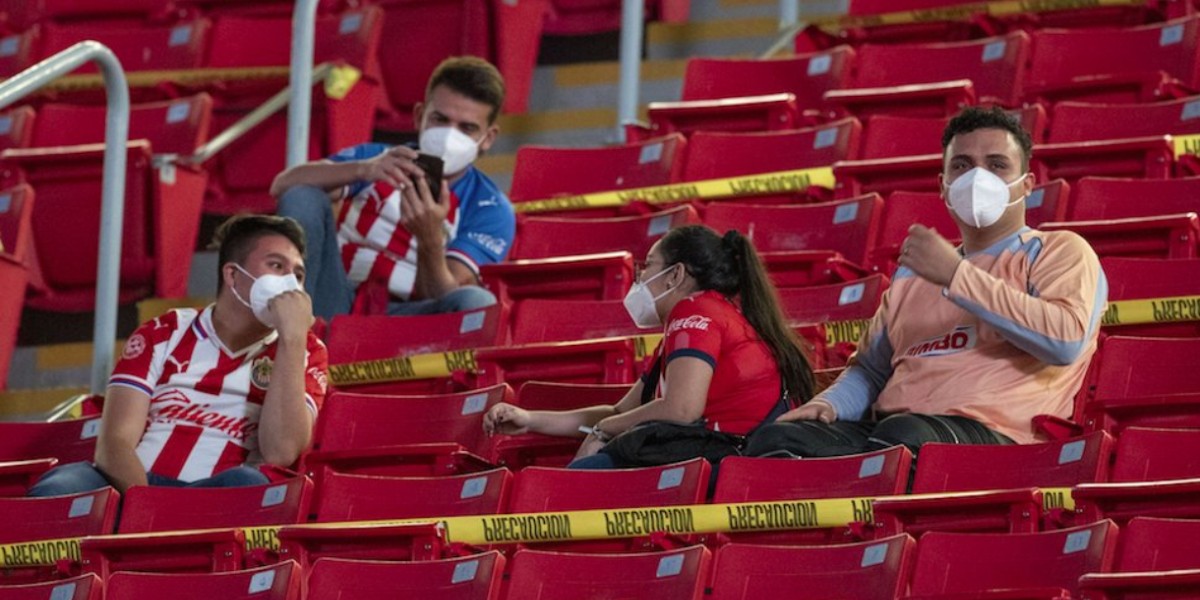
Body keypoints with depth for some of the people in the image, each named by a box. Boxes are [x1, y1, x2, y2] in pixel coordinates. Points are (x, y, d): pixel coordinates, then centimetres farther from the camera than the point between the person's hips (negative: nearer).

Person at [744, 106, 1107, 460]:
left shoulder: (1060, 253, 12)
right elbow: (871, 368, 36)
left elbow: (1067, 340, -9)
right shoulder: (913, 273, 33)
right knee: (777, 439, -24)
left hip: (990, 433, -6)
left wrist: (955, 276, -6)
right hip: (886, 427, 6)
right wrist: (827, 404, 9)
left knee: (903, 436, -41)